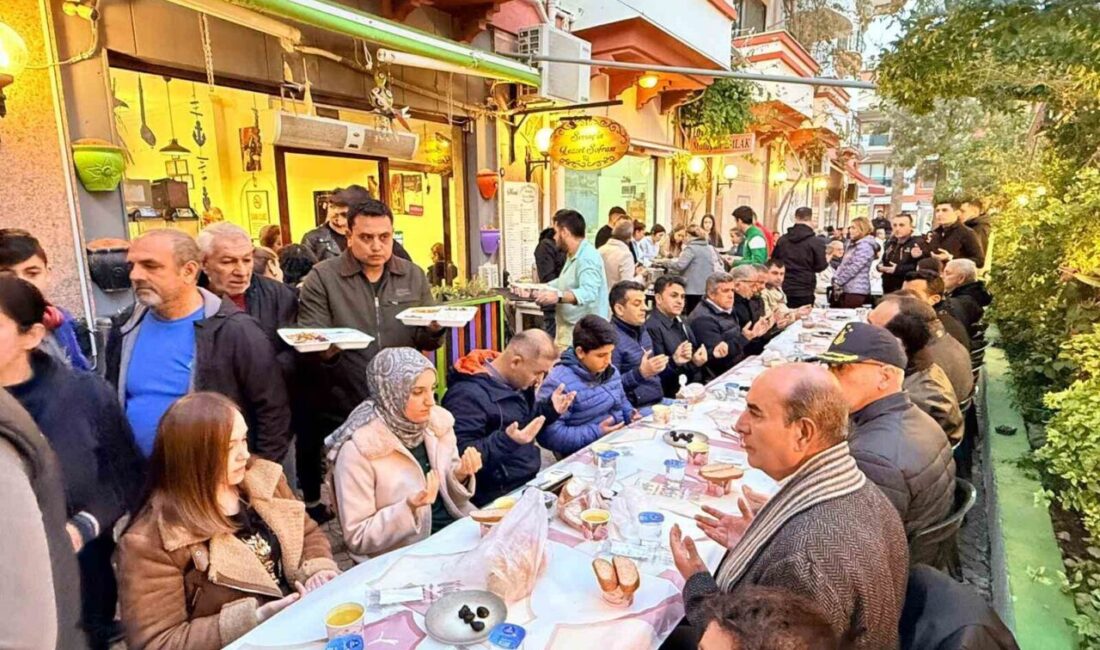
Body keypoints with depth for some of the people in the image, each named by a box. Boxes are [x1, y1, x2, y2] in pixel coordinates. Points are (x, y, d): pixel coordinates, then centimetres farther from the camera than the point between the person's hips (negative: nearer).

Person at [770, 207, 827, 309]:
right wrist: (828, 260, 15)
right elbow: (820, 267, -6)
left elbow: (773, 261, 11)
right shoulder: (816, 242, -9)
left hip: (783, 289, 4)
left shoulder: (782, 239, 3)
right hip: (804, 292, -4)